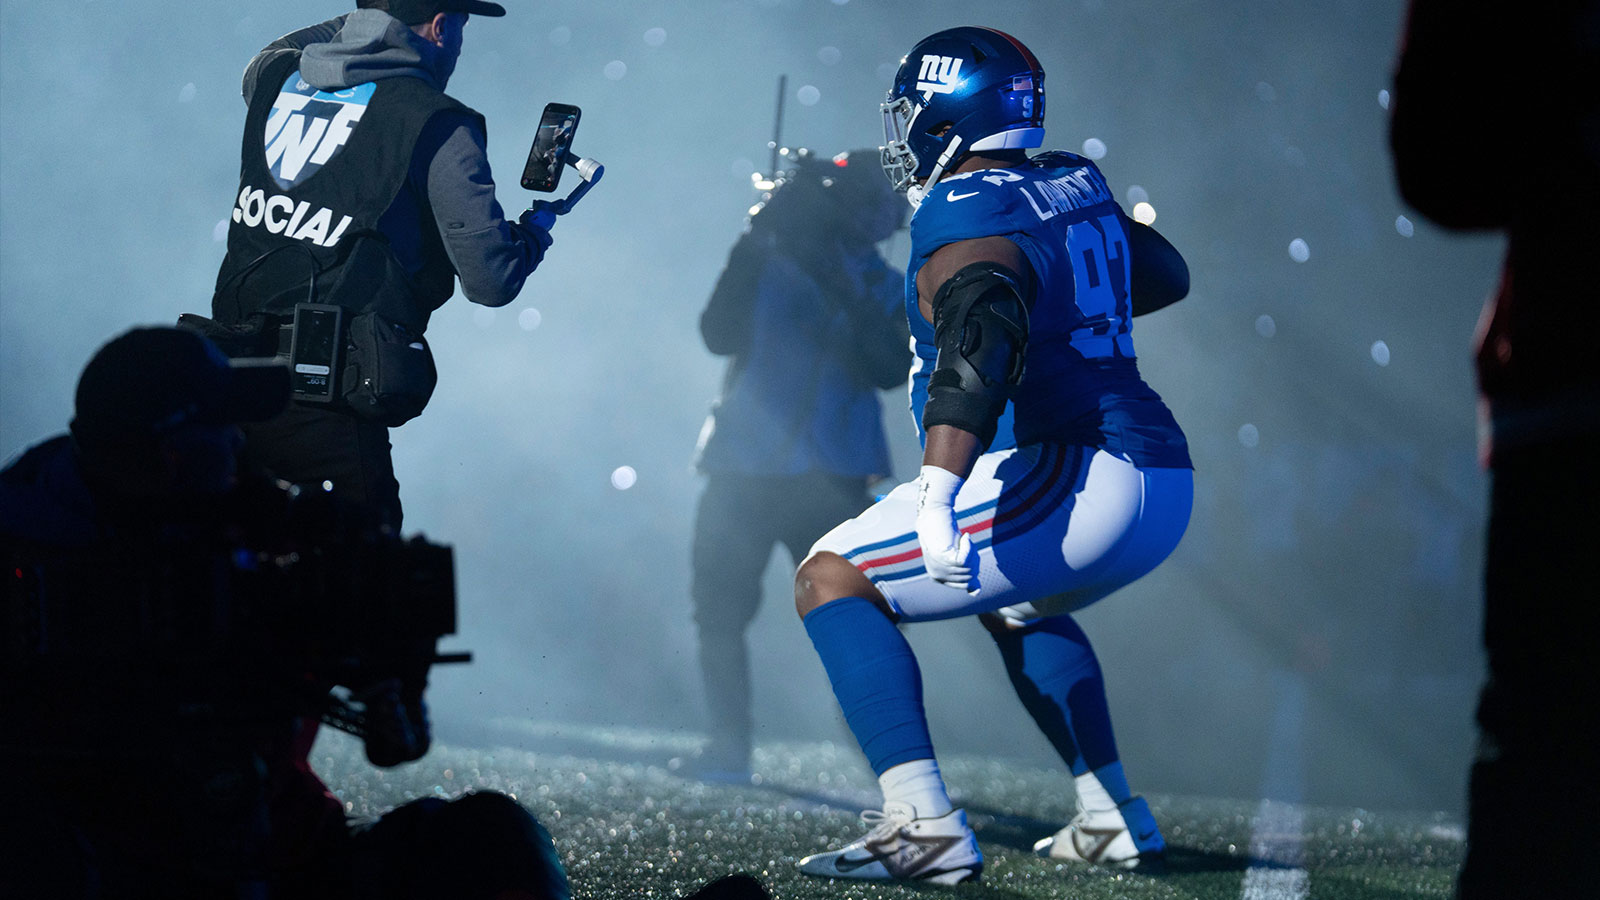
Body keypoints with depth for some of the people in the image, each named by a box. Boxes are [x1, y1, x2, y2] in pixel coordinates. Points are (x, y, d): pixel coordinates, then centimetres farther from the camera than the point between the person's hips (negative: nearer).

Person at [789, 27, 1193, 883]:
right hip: (1167, 489, 9)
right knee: (1015, 603, 38)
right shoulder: (1076, 186, 16)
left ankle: (924, 825, -19)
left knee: (831, 581, -6)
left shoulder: (965, 220, -10)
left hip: (1077, 482, -9)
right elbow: (1165, 276, 34)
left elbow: (982, 340, -29)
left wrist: (937, 494, -40)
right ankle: (1113, 818, 34)